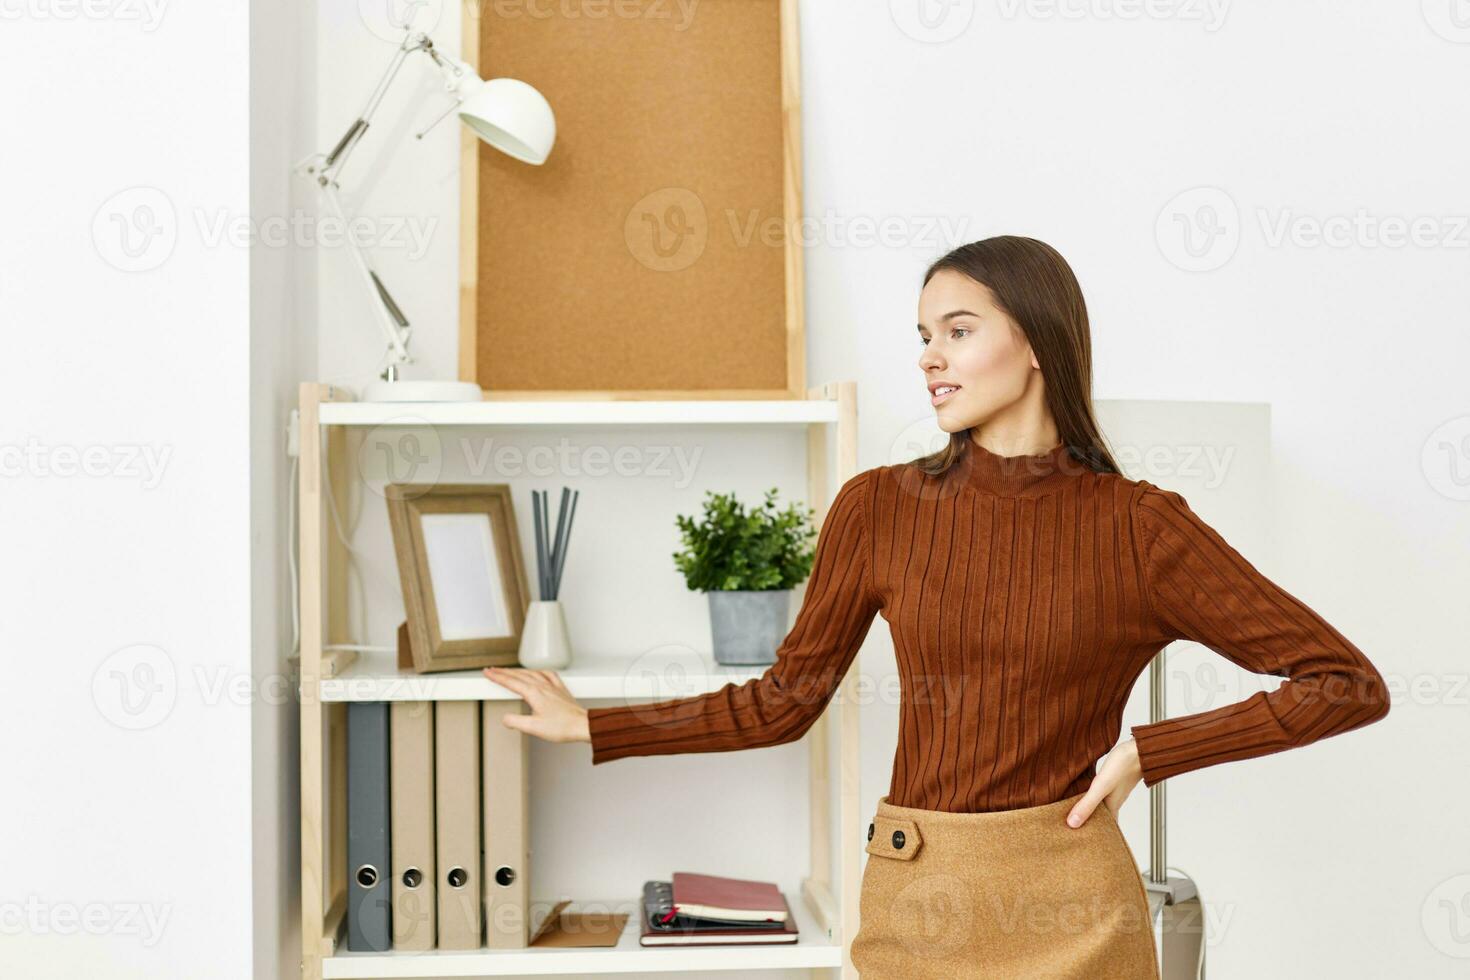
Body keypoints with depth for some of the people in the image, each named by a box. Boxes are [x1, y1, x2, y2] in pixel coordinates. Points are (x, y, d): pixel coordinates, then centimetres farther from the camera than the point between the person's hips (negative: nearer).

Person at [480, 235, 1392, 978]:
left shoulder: (1135, 527, -7)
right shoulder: (880, 509, -1)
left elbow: (1351, 684, -5)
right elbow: (788, 698, 7)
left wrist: (1149, 752, -11)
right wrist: (591, 725, 6)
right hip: (912, 899, 2)